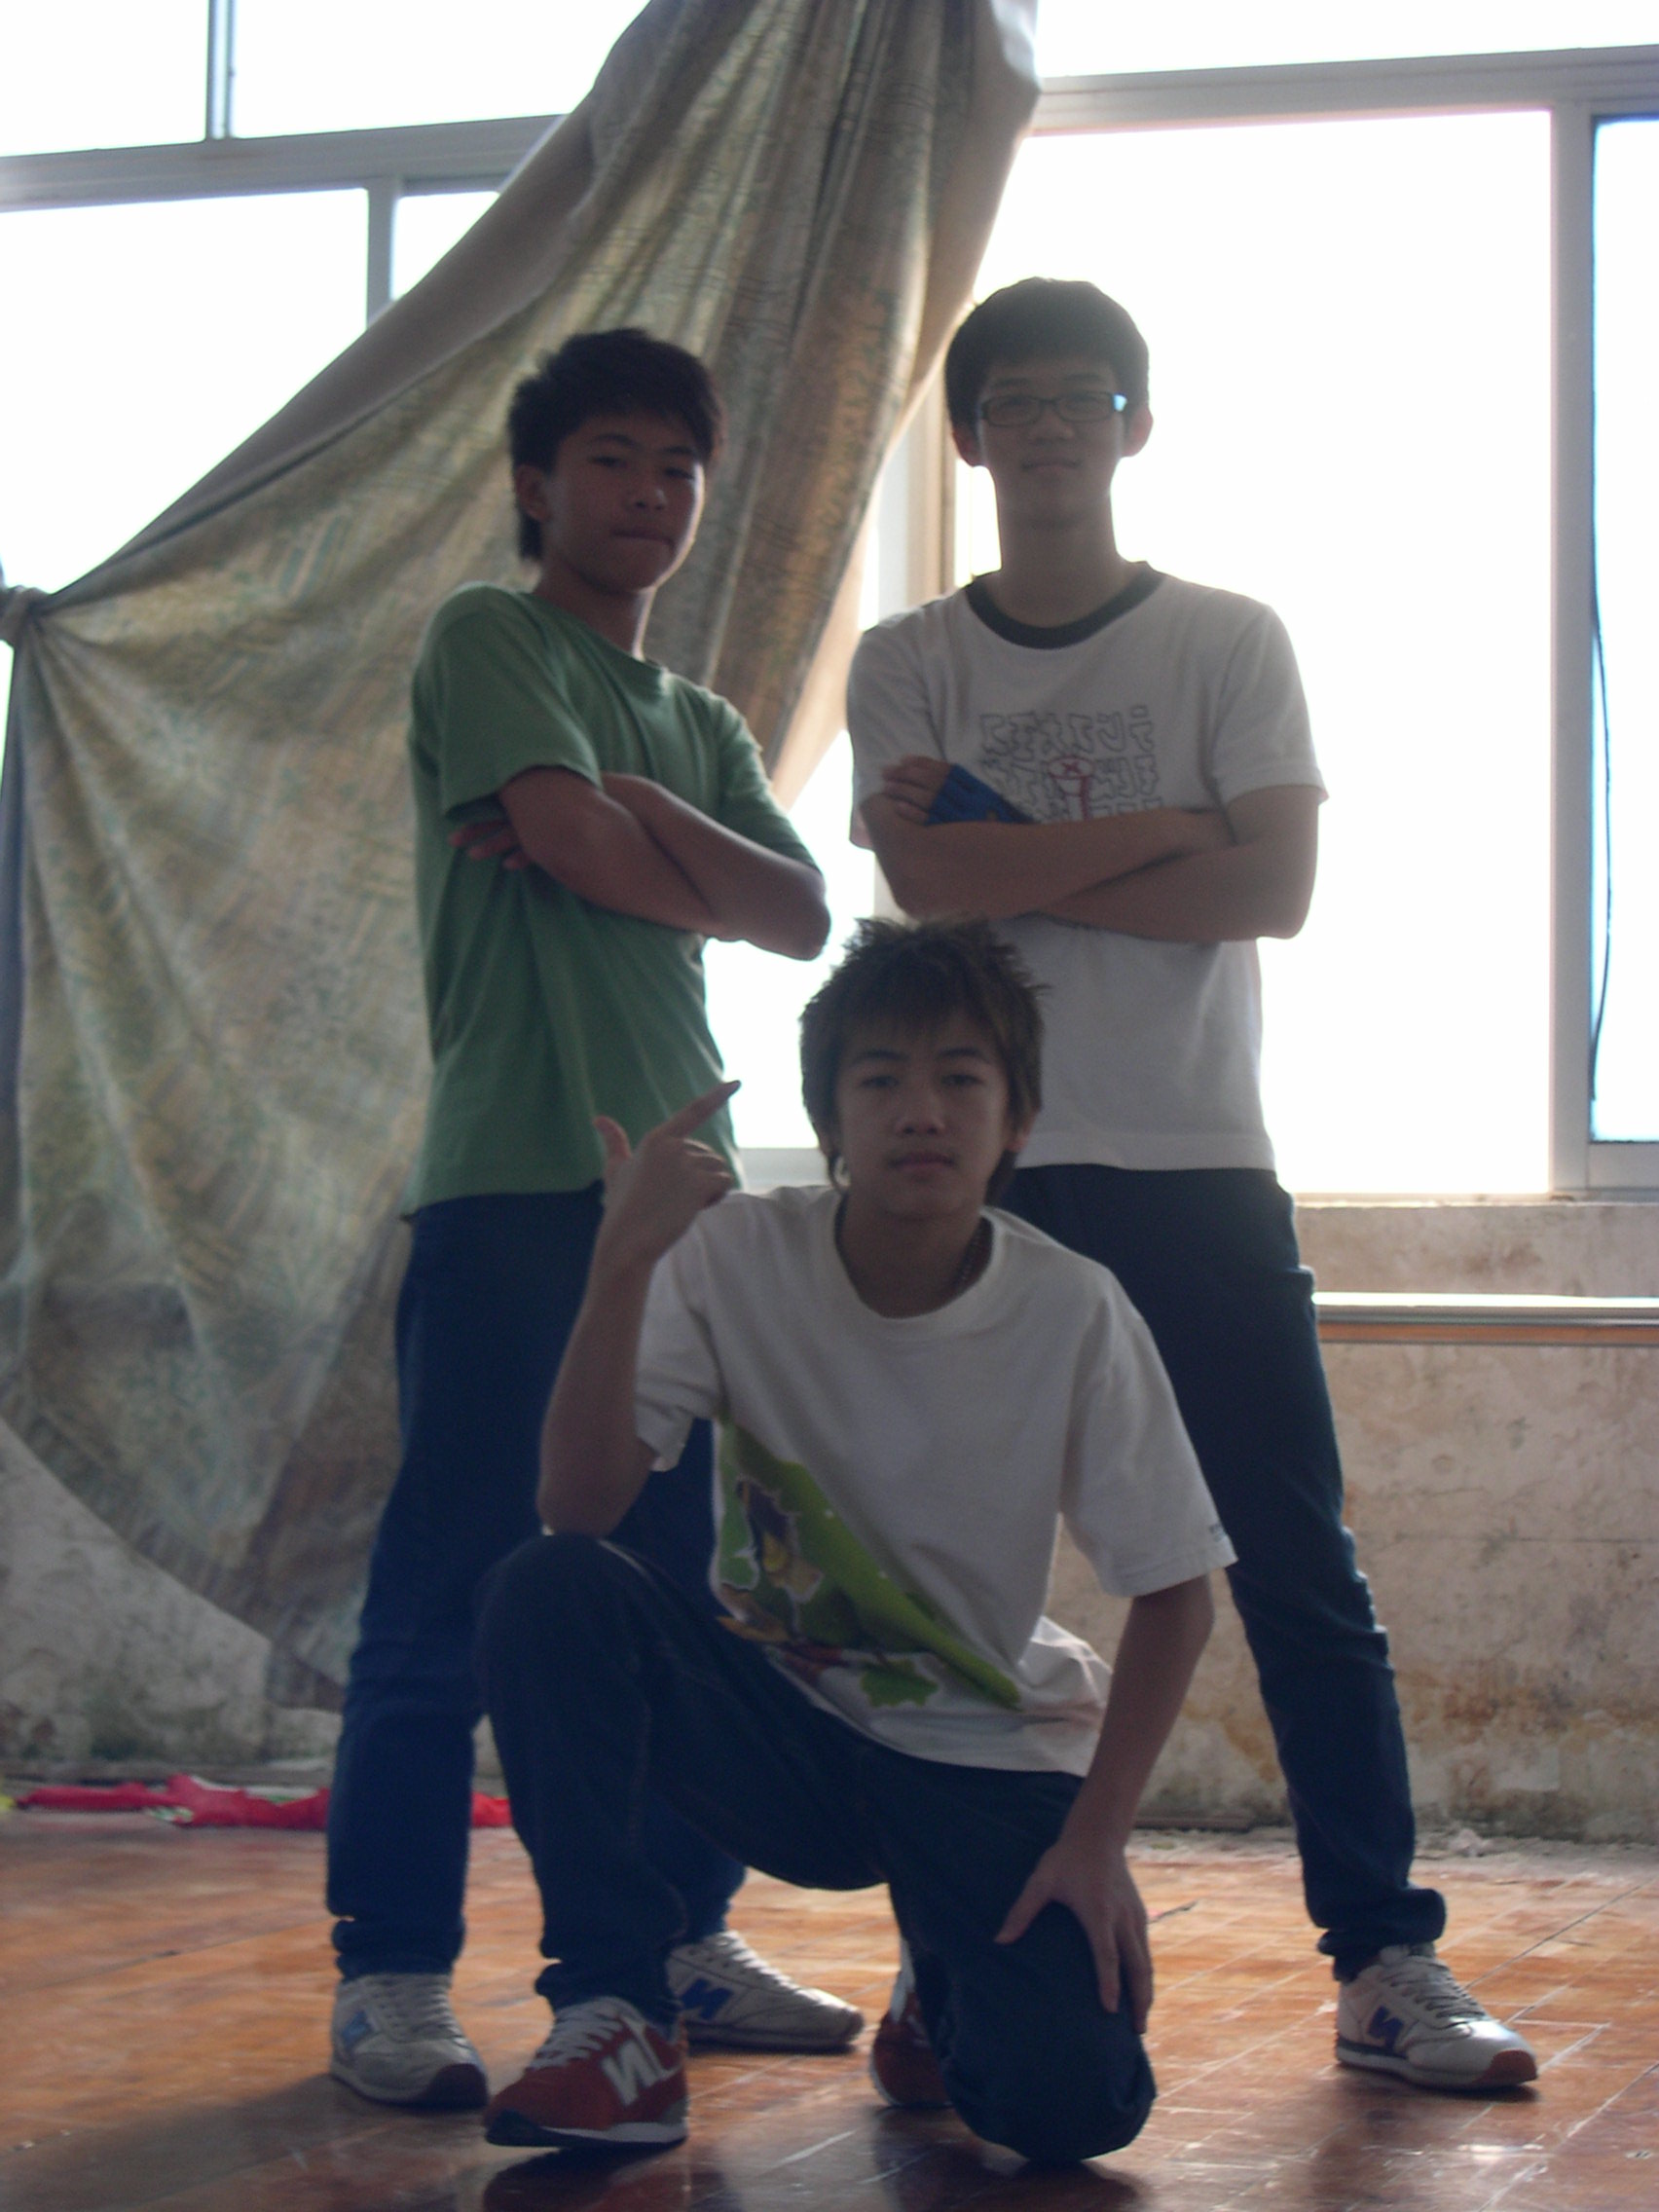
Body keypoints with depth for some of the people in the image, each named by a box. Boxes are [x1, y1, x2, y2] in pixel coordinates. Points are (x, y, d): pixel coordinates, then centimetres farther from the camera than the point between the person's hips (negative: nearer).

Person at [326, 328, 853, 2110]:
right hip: (514, 1178, -7)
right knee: (449, 1592, -6)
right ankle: (390, 1976, 0)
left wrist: (632, 807, -5)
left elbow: (806, 918, 7)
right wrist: (672, 853, 8)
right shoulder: (488, 639, 2)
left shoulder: (700, 727, 22)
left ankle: (678, 1941, 19)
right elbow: (586, 858, -12)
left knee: (681, 1589, 9)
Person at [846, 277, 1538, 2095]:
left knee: (1301, 1572, -2)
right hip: (983, 1174, 1)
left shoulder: (1229, 642, 8)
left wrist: (1015, 869, -8)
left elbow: (1276, 888, -6)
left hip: (1199, 1165, 0)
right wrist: (1163, 828, -7)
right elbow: (928, 881, -8)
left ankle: (1385, 1961, 3)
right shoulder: (907, 665, 9)